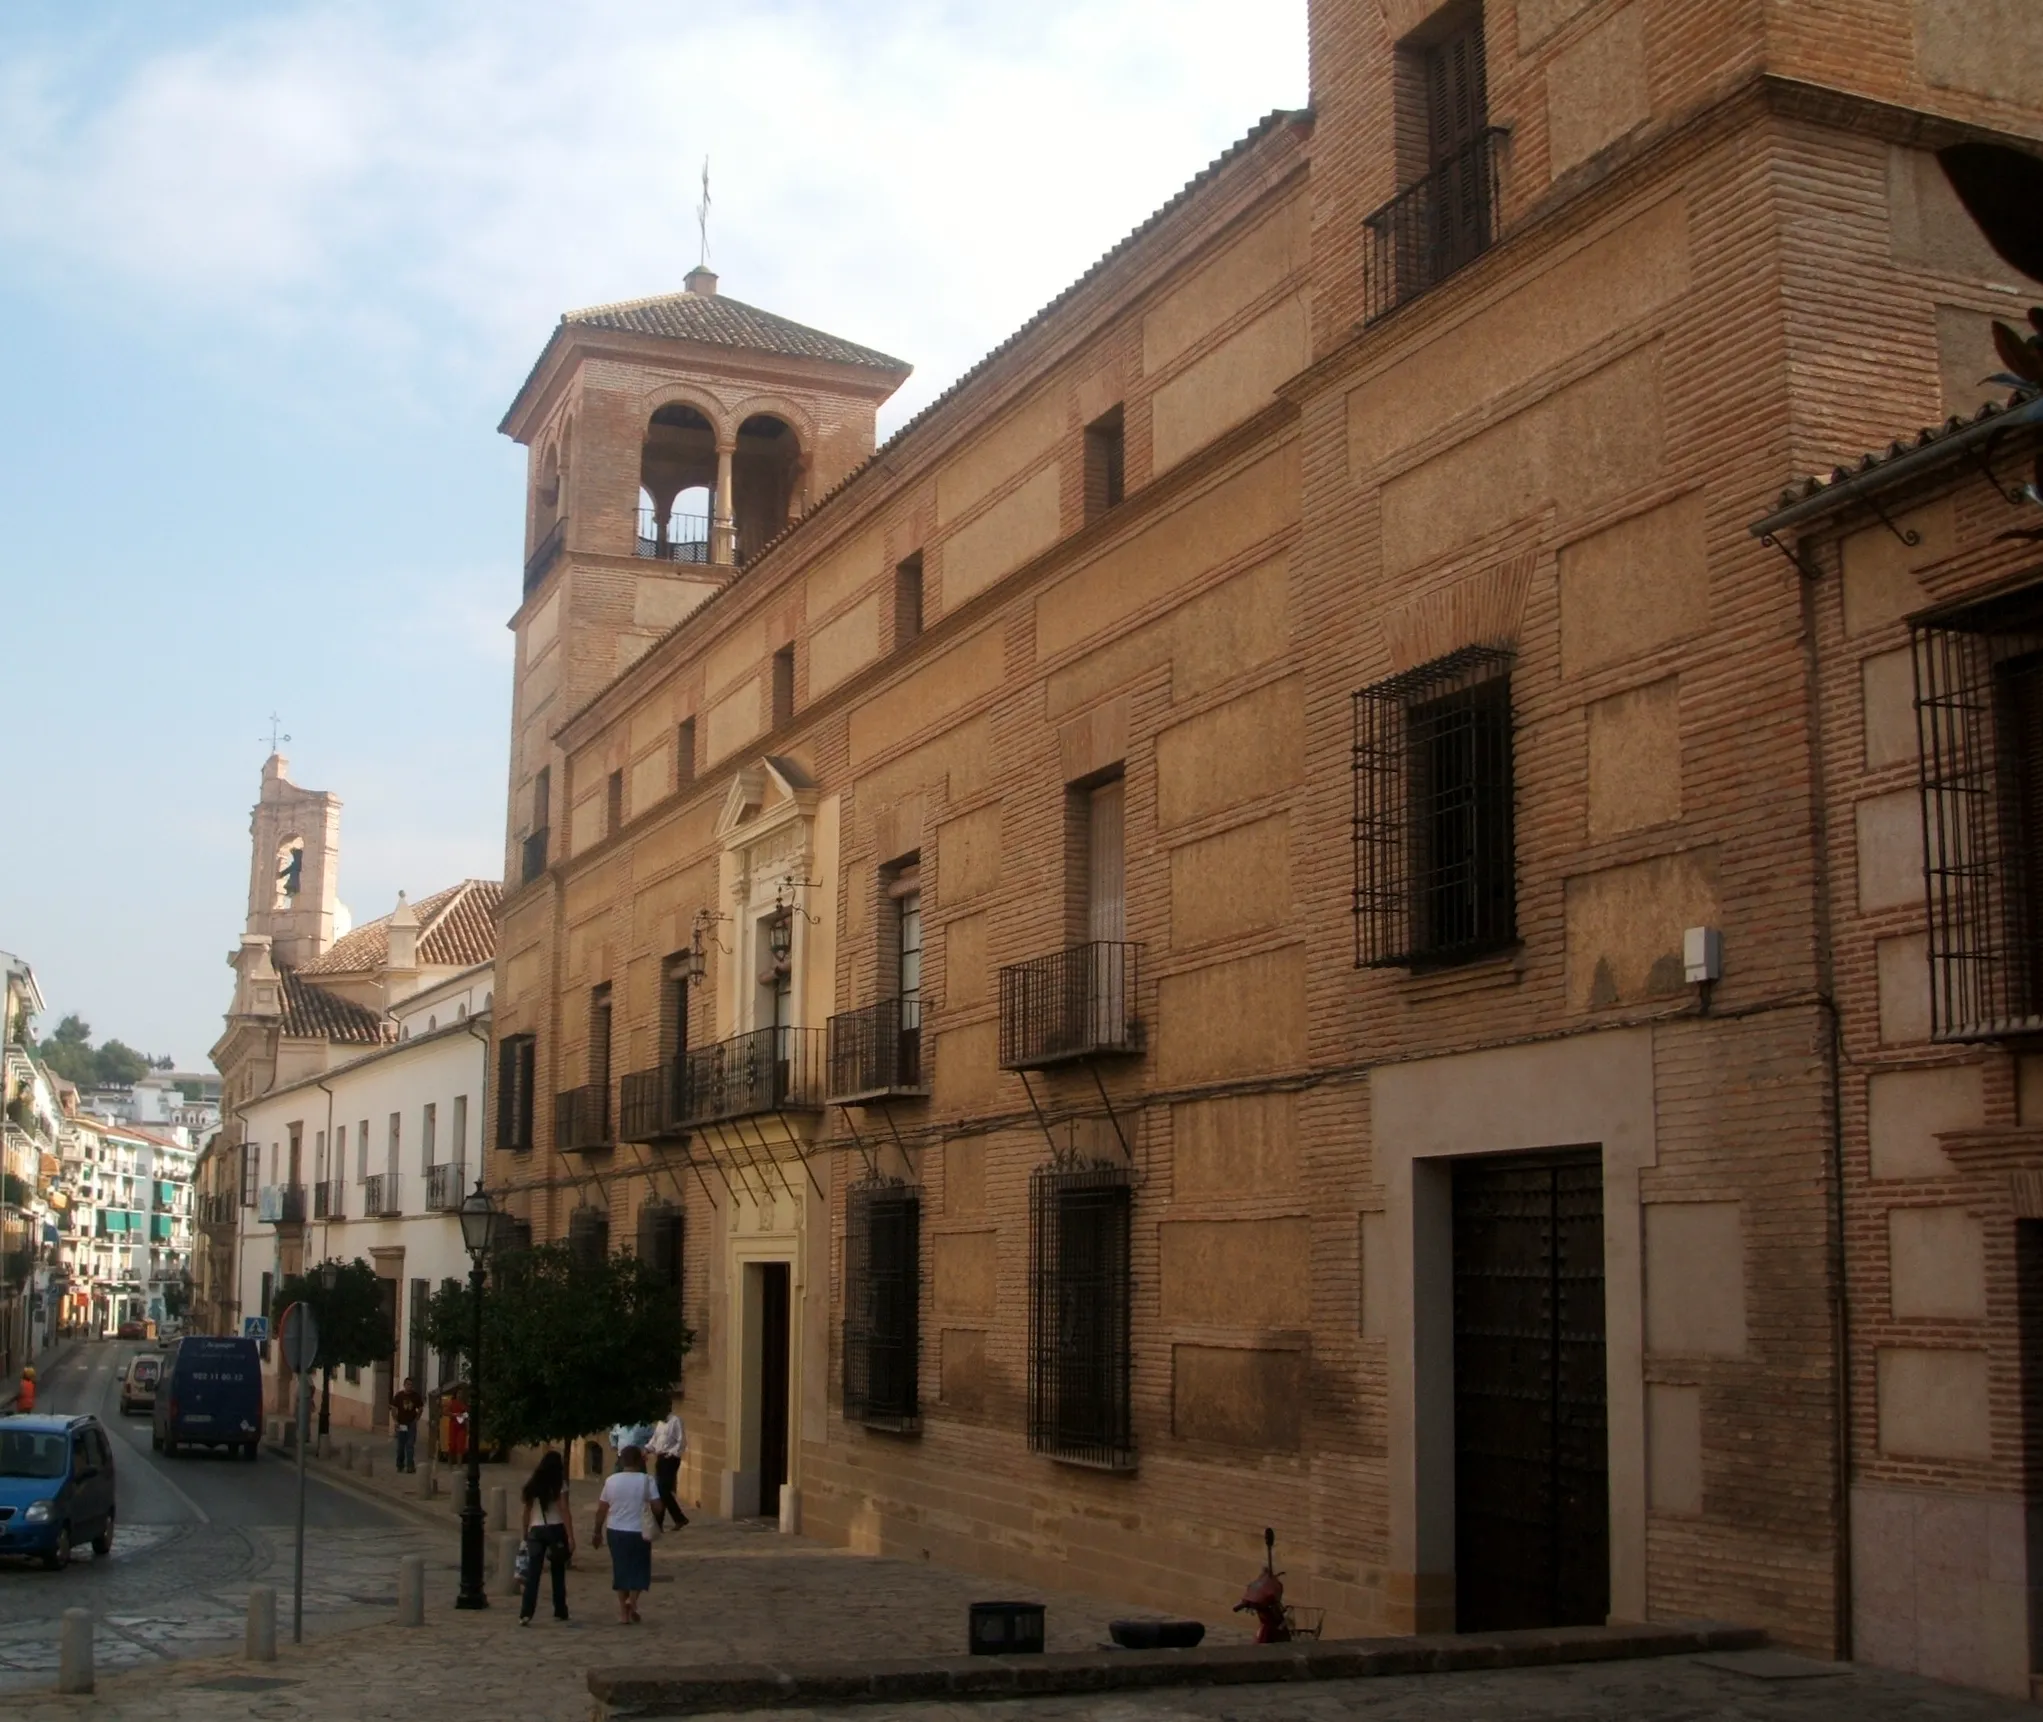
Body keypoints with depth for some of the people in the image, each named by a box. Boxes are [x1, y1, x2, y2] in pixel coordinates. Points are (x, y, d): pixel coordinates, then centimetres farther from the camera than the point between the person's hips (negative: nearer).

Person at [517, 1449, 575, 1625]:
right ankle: (560, 1611, 20)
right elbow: (565, 1511, -11)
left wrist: (526, 1534, 16)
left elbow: (527, 1511, 7)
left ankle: (525, 1613, -15)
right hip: (556, 1529, -2)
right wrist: (570, 1536, -11)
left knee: (532, 1573, -3)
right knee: (558, 1573, 12)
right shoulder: (559, 1485, -6)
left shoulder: (532, 1484, 4)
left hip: (536, 1530, 2)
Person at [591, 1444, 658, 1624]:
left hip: (615, 1532, 2)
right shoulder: (646, 1480, -8)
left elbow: (601, 1510, 3)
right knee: (639, 1569, 10)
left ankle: (623, 1612, 15)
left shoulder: (611, 1480, -1)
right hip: (639, 1533, -2)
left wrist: (598, 1531, 14)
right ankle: (632, 1600, -14)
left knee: (620, 1569, 14)